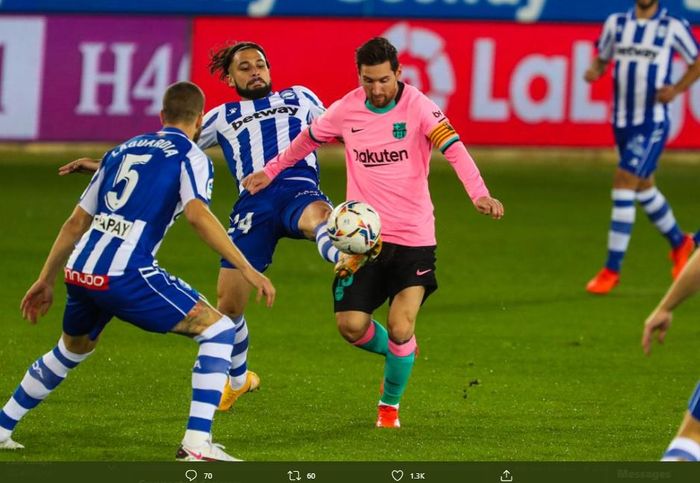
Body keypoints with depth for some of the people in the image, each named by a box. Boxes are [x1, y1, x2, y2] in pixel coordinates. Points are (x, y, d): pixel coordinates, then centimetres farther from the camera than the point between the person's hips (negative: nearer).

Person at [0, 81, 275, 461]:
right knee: (219, 330, 1)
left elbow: (76, 222, 26)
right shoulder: (190, 156, 4)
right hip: (125, 274, -7)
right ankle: (196, 443, -10)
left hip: (80, 272, 7)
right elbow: (197, 214, -15)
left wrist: (46, 280, 33)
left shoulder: (122, 150, 23)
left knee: (72, 350, 35)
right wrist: (247, 269, -16)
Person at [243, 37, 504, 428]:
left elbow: (454, 149, -25)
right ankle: (400, 353, 32)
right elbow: (308, 139, 21)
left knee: (400, 328, -12)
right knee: (351, 325, -3)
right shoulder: (346, 110, 1)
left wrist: (479, 193, -41)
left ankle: (390, 404, 15)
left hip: (414, 238, -3)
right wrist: (271, 172, 26)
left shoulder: (418, 106, -11)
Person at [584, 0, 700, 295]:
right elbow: (602, 58, 15)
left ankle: (611, 269, -10)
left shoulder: (673, 27, -5)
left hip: (652, 123, -5)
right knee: (643, 188, 17)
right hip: (622, 121, 5)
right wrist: (594, 71, -8)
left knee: (623, 184, -14)